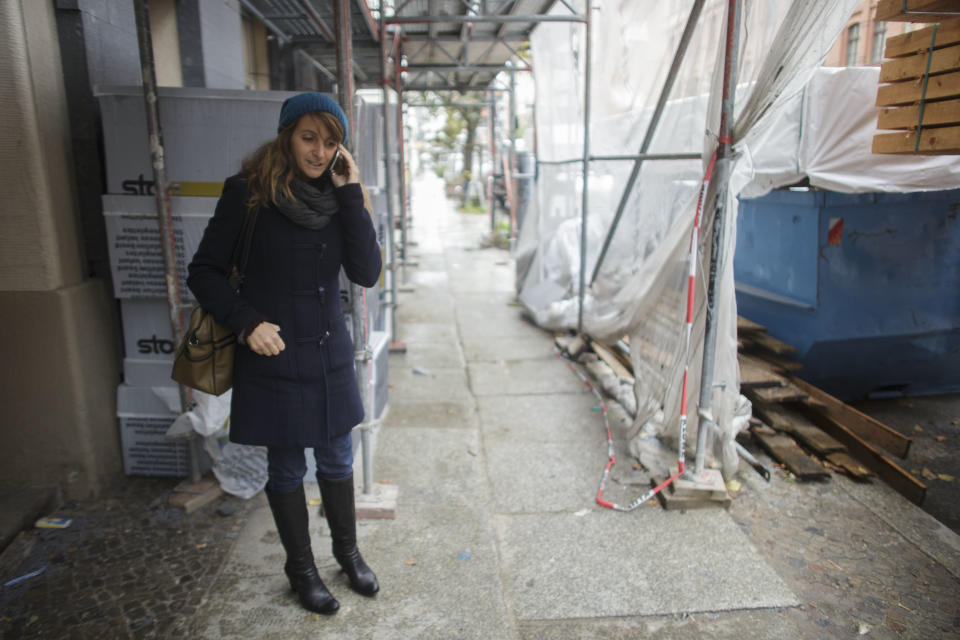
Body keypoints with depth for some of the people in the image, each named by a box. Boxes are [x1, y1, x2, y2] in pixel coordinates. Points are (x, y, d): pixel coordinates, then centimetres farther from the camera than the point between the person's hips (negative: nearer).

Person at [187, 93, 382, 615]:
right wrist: (246, 321, -18)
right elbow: (204, 271, -4)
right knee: (286, 469, 14)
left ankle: (347, 551, 41)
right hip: (274, 359, -3)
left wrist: (350, 196, -14)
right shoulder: (249, 191, -10)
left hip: (330, 355, 4)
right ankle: (300, 567, 37)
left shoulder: (336, 196, 1)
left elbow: (366, 273, -10)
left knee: (336, 460, 18)